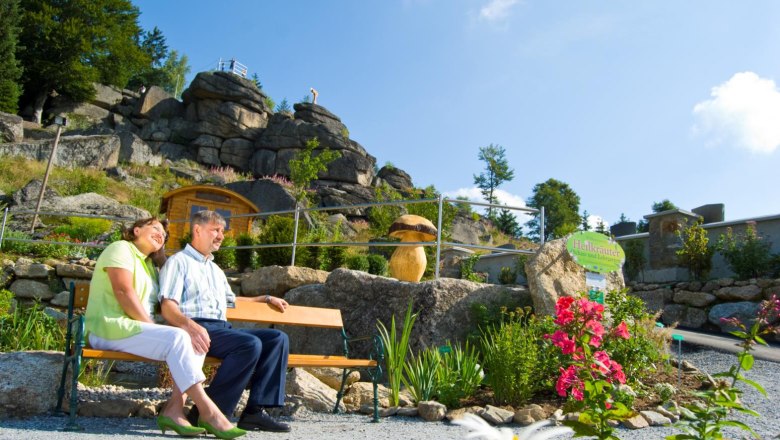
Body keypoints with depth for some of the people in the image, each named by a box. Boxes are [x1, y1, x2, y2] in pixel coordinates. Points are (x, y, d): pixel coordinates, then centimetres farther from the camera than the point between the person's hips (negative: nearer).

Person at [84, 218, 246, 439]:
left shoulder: (149, 266, 26)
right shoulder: (121, 249, 0)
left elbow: (159, 305, 17)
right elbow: (124, 292, -14)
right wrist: (152, 327, -16)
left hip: (137, 327, 8)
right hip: (111, 327, -8)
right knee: (177, 338, -29)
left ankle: (174, 408, -27)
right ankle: (208, 413, -31)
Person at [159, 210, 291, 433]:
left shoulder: (215, 269, 32)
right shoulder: (178, 262, 5)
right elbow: (168, 306, -9)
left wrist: (266, 298, 40)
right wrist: (189, 325, -30)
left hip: (223, 328, 8)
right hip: (197, 329, -8)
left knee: (278, 338, -10)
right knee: (251, 344, -31)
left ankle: (255, 410, -19)